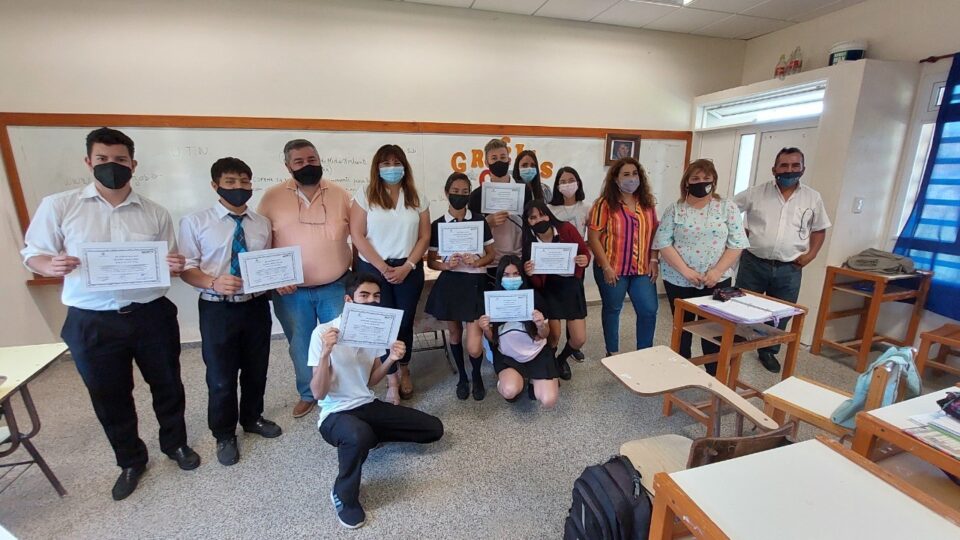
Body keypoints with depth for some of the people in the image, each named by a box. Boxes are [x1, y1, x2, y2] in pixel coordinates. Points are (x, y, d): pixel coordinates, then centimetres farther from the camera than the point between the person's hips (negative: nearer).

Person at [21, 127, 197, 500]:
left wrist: (176, 265, -17)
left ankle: (175, 444, 40)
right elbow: (32, 254, 3)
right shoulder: (57, 206, -1)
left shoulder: (155, 213, 3)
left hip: (151, 315, 1)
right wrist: (51, 265, -20)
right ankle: (131, 461, 39)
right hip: (92, 323, 0)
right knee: (109, 397, 15)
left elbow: (171, 265, 6)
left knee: (167, 385, 15)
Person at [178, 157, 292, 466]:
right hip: (217, 309, -3)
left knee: (256, 369, 18)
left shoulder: (263, 224, 4)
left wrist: (280, 284, -12)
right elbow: (186, 268, -7)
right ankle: (224, 435, 34)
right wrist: (214, 283, -25)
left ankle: (252, 418, 44)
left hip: (257, 306, 3)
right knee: (221, 376, 10)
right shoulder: (195, 223, -5)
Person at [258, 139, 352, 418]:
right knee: (300, 346, 14)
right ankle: (307, 394, 37)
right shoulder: (272, 197, -3)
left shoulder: (340, 194, -1)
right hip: (291, 291, 0)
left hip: (335, 287, 0)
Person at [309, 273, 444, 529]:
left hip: (368, 406, 6)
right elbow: (318, 393, -17)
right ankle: (343, 496, -9)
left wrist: (391, 359, -10)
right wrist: (325, 353, -32)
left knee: (434, 428, -3)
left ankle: (369, 435, 14)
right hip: (335, 414, -6)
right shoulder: (323, 332, -16)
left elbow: (370, 382, 8)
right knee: (360, 436, -42)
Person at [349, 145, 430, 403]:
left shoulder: (417, 198, 6)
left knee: (405, 322, 8)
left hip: (409, 270, 2)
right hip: (373, 269, -1)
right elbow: (357, 235, -6)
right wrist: (382, 267, -11)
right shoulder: (365, 195, -1)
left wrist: (407, 267, -8)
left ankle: (404, 371, 31)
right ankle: (392, 380, 15)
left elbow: (424, 237, 4)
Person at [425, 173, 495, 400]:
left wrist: (478, 262, -13)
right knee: (455, 333, 15)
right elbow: (430, 261, 5)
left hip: (475, 283, -1)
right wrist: (446, 265, -15)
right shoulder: (438, 225, 1)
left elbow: (491, 254, 7)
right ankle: (462, 376, 38)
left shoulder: (480, 221, 1)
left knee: (474, 346, -7)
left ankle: (477, 376, 26)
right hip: (449, 283, 1)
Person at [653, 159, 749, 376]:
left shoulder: (727, 208, 1)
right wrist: (685, 270, -15)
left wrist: (717, 272, -14)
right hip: (679, 281, 0)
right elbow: (663, 243, -7)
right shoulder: (674, 209, 0)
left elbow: (736, 244, -2)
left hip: (716, 281, 0)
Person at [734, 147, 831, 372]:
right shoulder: (756, 193, -2)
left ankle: (769, 351, 32)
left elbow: (819, 229, 14)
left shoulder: (813, 198, 5)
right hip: (754, 263, -2)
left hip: (789, 269, 2)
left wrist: (811, 254, 1)